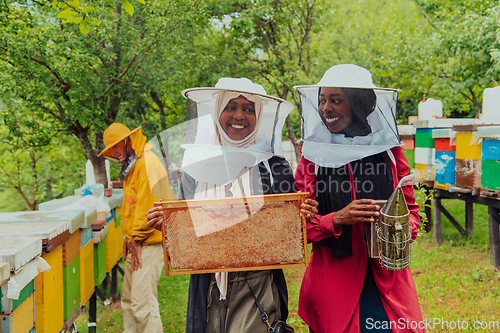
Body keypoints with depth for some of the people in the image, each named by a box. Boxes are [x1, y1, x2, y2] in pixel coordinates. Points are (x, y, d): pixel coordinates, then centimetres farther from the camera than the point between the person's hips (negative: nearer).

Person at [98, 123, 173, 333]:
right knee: (128, 300, 15)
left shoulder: (147, 163, -14)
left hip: (148, 245, -10)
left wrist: (137, 239, -15)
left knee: (143, 302, -11)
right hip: (136, 244, 10)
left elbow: (148, 205, -20)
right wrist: (129, 238, 14)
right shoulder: (132, 167, 19)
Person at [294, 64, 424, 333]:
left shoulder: (389, 152, 5)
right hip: (333, 281, -1)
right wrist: (337, 219, -17)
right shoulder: (312, 156, 2)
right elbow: (298, 225, 0)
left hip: (388, 278, 1)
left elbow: (411, 210, 13)